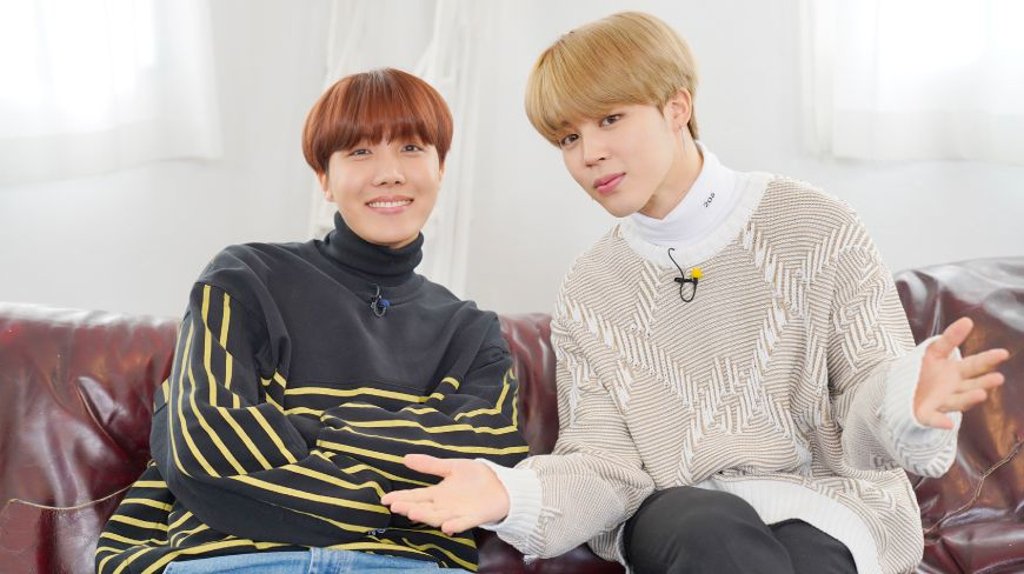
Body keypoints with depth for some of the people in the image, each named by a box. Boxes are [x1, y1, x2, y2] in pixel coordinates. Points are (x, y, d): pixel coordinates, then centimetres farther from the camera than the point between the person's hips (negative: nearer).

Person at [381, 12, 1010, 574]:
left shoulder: (815, 229, 0)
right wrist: (512, 495, -21)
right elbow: (606, 463, 1)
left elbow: (868, 400, -2)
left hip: (824, 505, 0)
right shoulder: (589, 291, 9)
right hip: (675, 514, 1)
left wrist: (904, 402, -28)